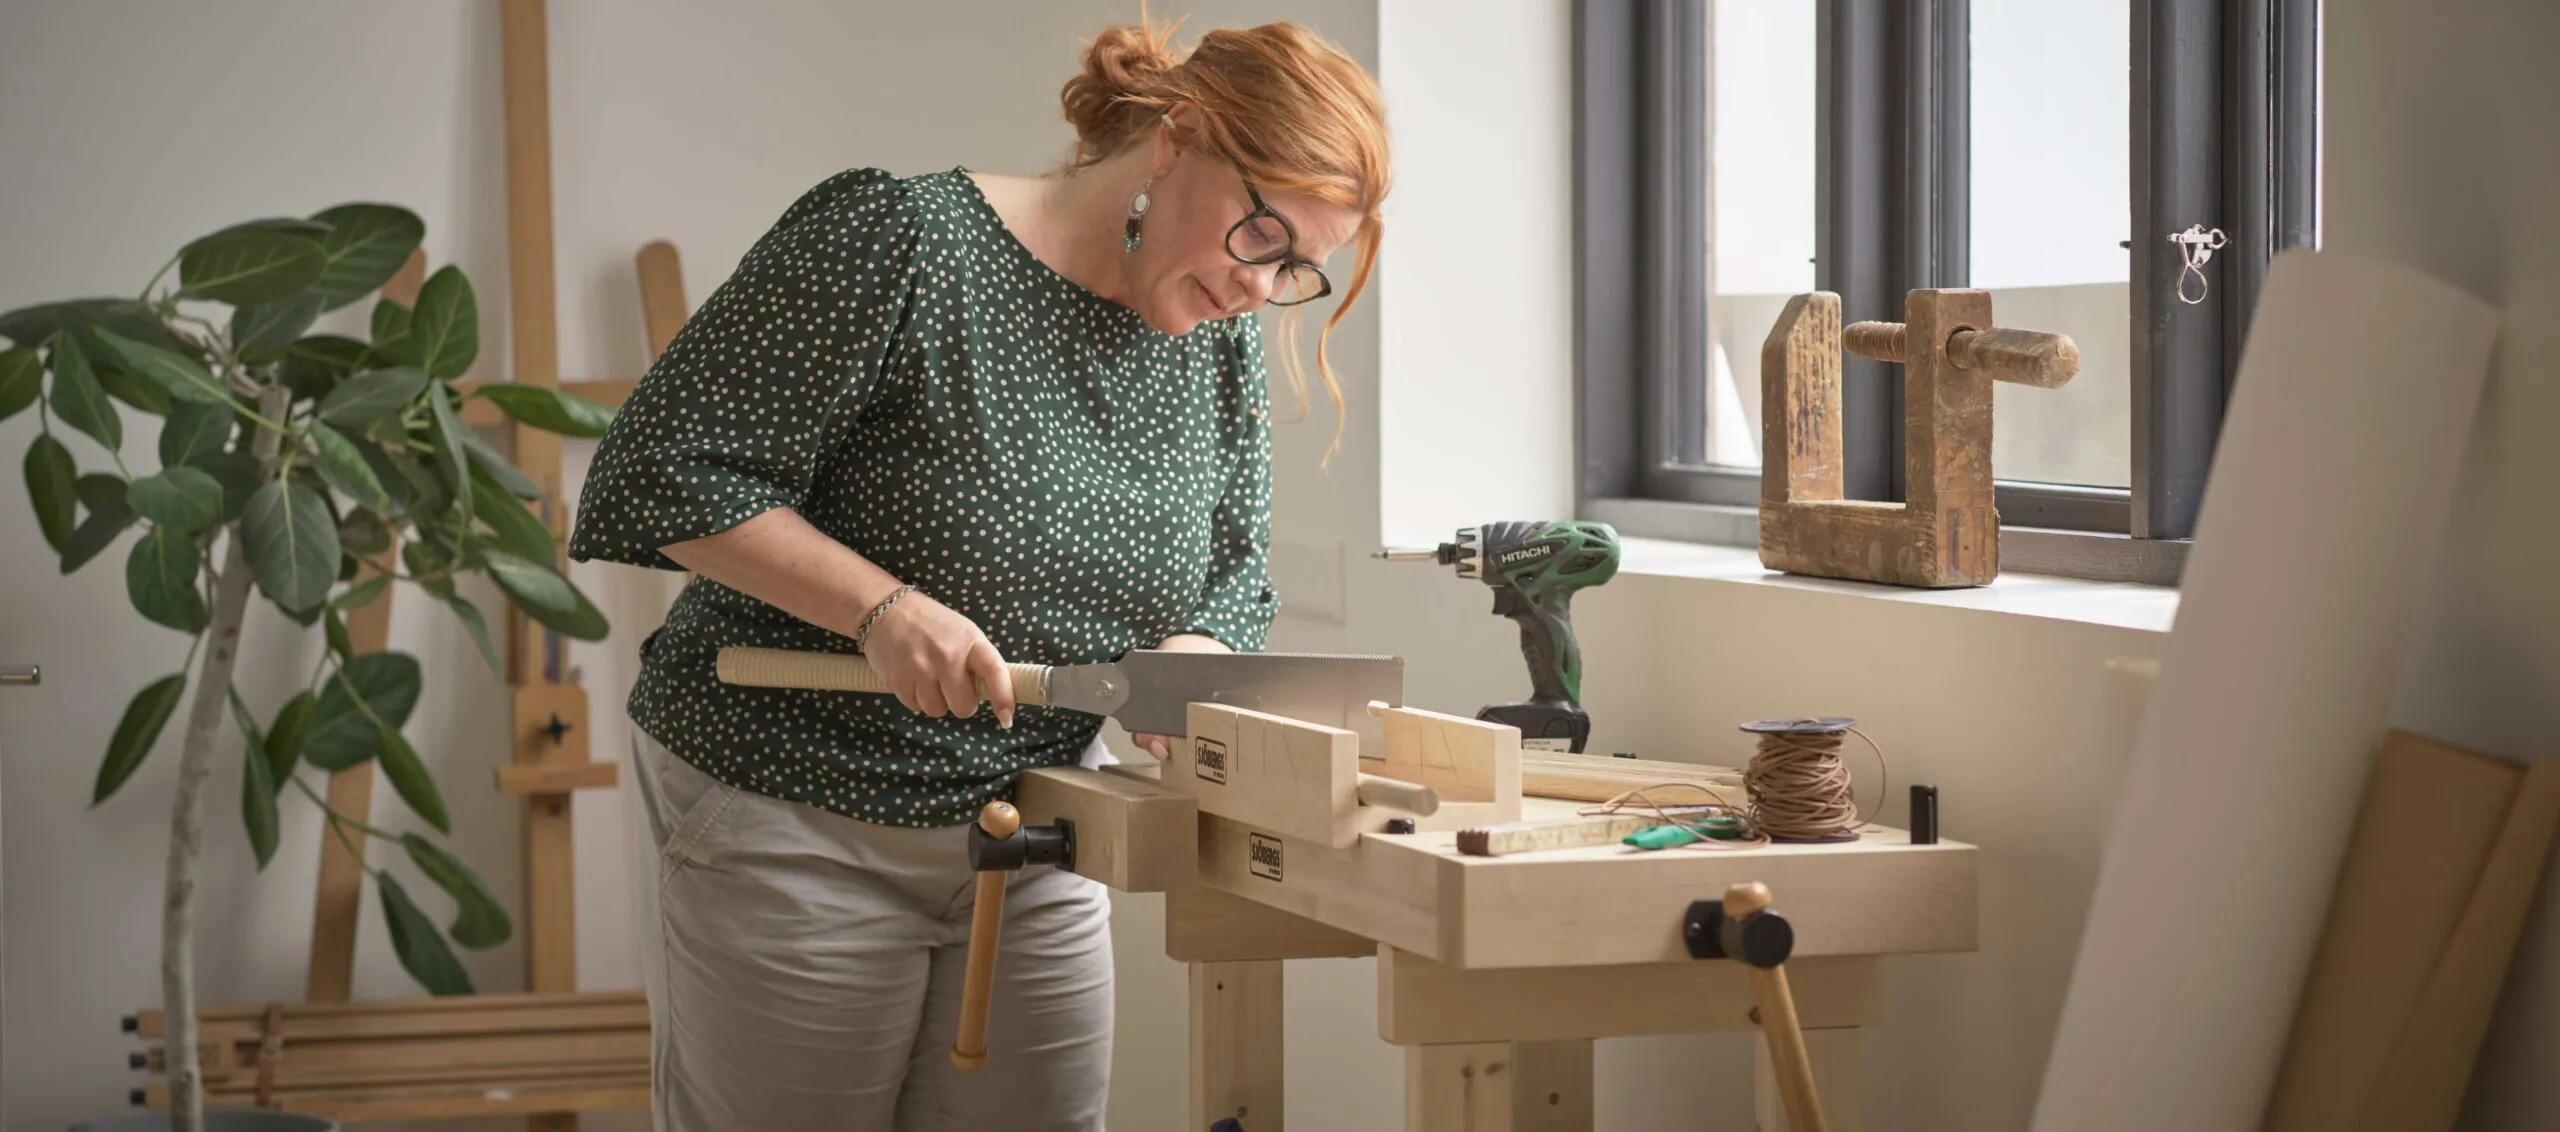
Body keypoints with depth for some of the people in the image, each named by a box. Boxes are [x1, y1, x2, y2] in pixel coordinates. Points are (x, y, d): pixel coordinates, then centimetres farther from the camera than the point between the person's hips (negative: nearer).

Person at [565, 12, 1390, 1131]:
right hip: (797, 825, -6)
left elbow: (1234, 575, 12)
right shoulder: (895, 242, -16)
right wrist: (884, 606, -26)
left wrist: (1192, 653, -12)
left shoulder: (1221, 340, 4)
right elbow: (667, 472, -16)